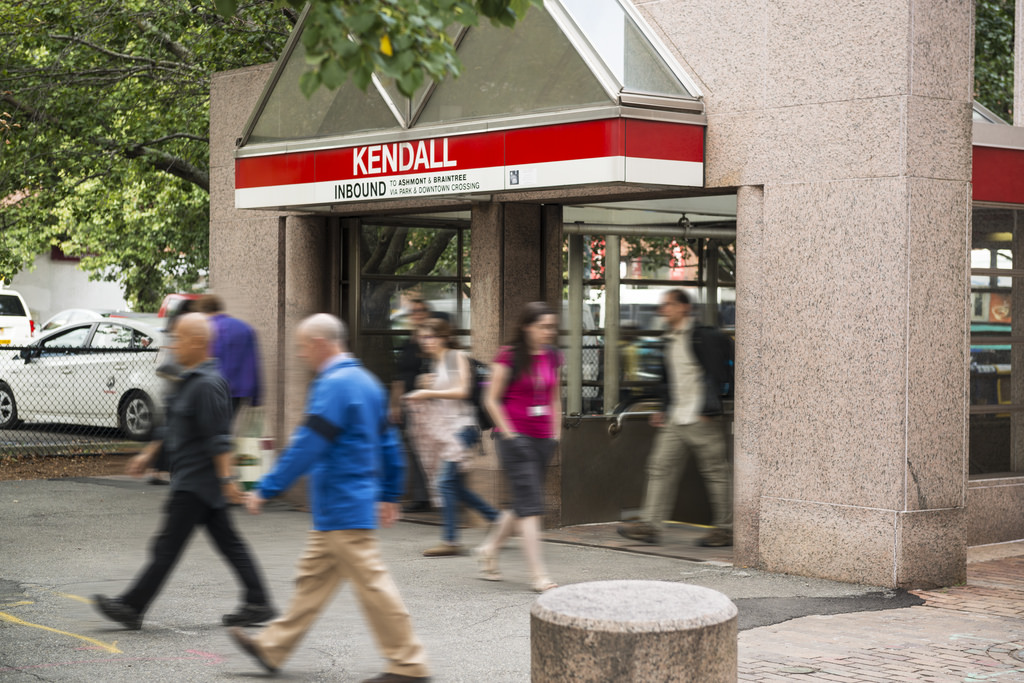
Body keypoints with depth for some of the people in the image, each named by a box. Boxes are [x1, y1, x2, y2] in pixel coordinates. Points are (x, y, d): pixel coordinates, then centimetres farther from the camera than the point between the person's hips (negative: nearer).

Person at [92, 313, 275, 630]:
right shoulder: (190, 380, 15)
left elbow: (219, 438, -22)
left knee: (168, 544, -4)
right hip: (191, 477, 11)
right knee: (228, 541, 10)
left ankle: (132, 607, 1)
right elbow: (173, 427, 25)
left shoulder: (208, 385, -18)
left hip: (197, 481, -11)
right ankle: (258, 604, 13)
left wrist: (226, 478, -24)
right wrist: (148, 454, 24)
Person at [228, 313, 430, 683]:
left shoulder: (334, 385, -17)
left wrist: (266, 490, -15)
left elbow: (307, 447, -21)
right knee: (313, 577, 15)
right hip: (340, 510, 10)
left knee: (371, 583, -5)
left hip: (342, 508, -10)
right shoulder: (365, 380, 14)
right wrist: (390, 495, 24)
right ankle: (272, 648, 24)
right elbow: (388, 442, 18)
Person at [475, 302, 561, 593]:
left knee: (522, 504, 12)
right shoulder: (509, 356, -8)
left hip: (541, 439, 7)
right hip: (515, 438, -6)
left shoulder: (552, 358, 10)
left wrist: (555, 433, 13)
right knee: (530, 505, -10)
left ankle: (488, 550, 33)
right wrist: (508, 434, -10)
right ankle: (539, 575, -10)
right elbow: (491, 399, -6)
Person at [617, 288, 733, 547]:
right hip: (675, 419, 8)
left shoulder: (704, 336, -8)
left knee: (715, 473, 1)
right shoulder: (670, 341, 16)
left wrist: (707, 411, -18)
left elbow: (714, 376, -13)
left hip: (701, 419, -8)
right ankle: (650, 524, 1)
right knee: (660, 468, 2)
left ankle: (725, 528, 9)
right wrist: (664, 410, 20)